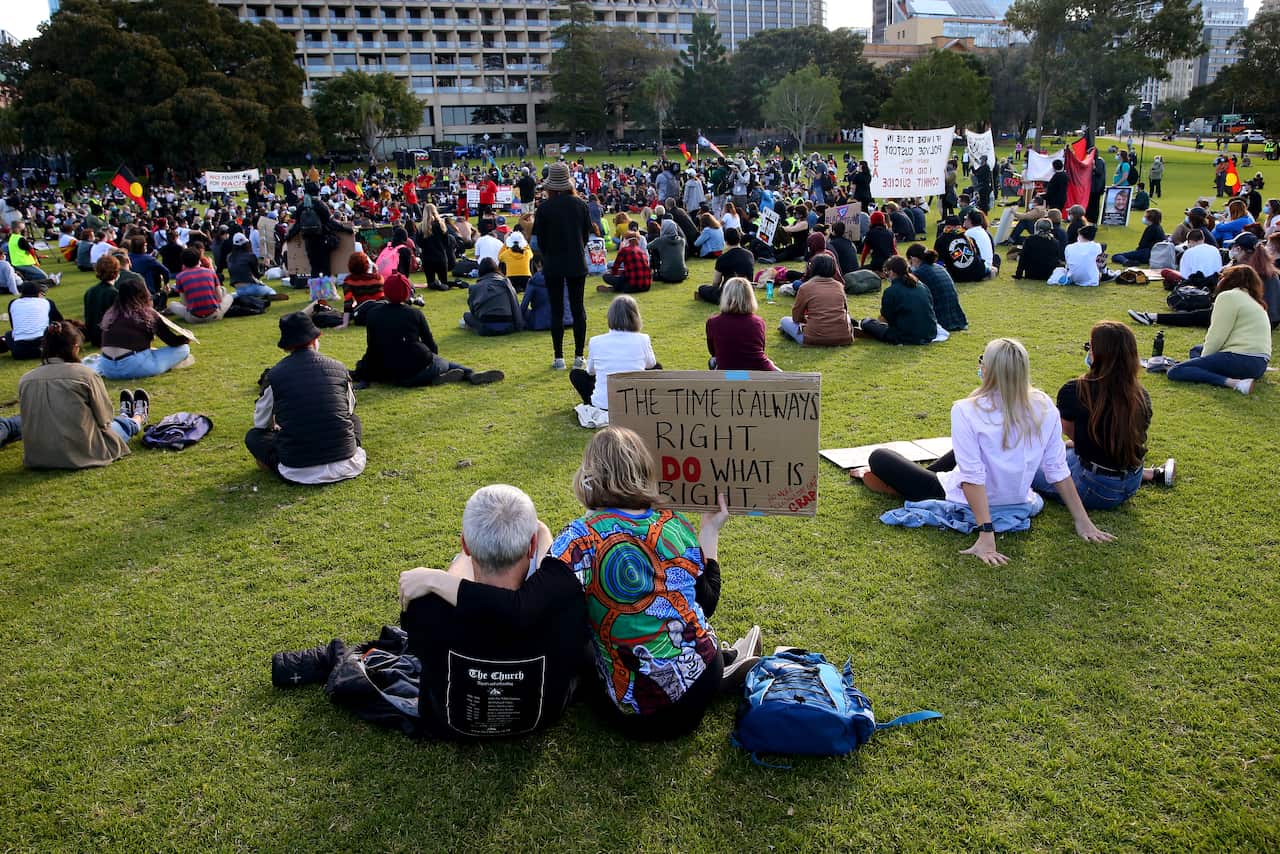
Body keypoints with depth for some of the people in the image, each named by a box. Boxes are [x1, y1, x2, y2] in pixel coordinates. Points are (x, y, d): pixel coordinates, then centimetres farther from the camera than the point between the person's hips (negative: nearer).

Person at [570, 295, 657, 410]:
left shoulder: (595, 342, -8)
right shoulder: (642, 340, -10)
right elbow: (650, 365, 11)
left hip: (602, 405, 0)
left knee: (575, 373, 27)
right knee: (656, 368, 27)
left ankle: (591, 405, 12)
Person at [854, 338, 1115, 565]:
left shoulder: (966, 411, -27)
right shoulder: (1044, 407, -13)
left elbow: (973, 477, -30)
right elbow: (1057, 469, -11)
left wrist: (986, 535, -28)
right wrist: (1082, 520, -3)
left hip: (969, 505, -6)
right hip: (1016, 502, 6)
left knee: (879, 457, 9)